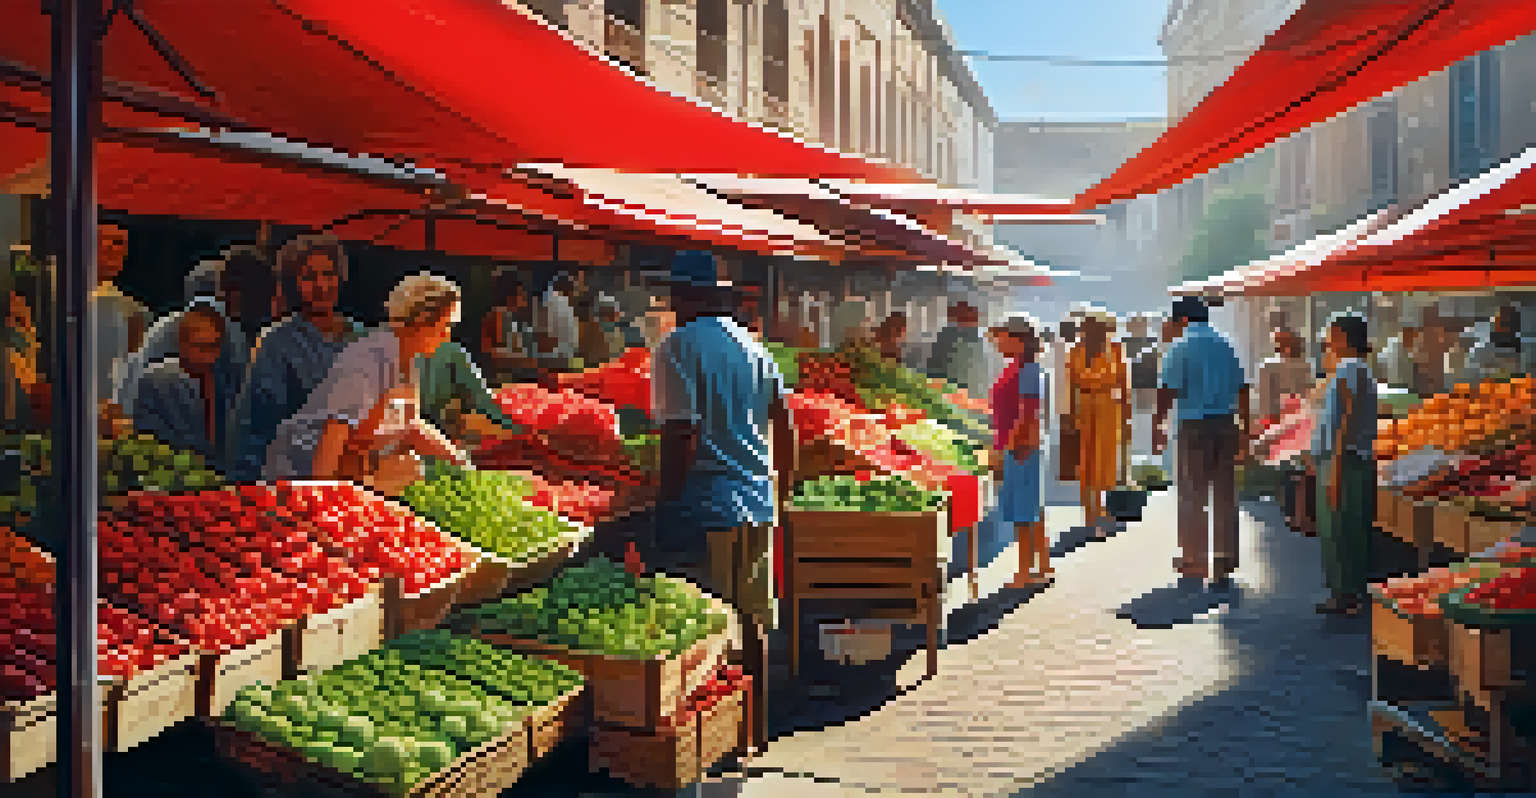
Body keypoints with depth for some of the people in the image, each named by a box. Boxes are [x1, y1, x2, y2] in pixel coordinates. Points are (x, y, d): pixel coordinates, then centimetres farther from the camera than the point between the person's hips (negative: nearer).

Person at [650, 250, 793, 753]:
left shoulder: (677, 351, -9)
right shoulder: (756, 350, 11)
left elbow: (681, 437, -17)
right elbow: (785, 430, 12)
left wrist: (666, 504, -11)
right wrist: (782, 493, 22)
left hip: (705, 504, -7)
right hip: (758, 502, 7)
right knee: (753, 621, 14)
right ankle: (757, 727, 24)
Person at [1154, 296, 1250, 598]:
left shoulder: (1180, 346, -4)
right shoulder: (1225, 344, 13)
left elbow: (1168, 390, -11)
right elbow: (1242, 389, 13)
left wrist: (1158, 426, -4)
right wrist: (1244, 429, 17)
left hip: (1195, 426, -5)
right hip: (1226, 424, 5)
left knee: (1192, 498, 2)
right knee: (1225, 498, 8)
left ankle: (1193, 566, 3)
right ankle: (1224, 569, 12)